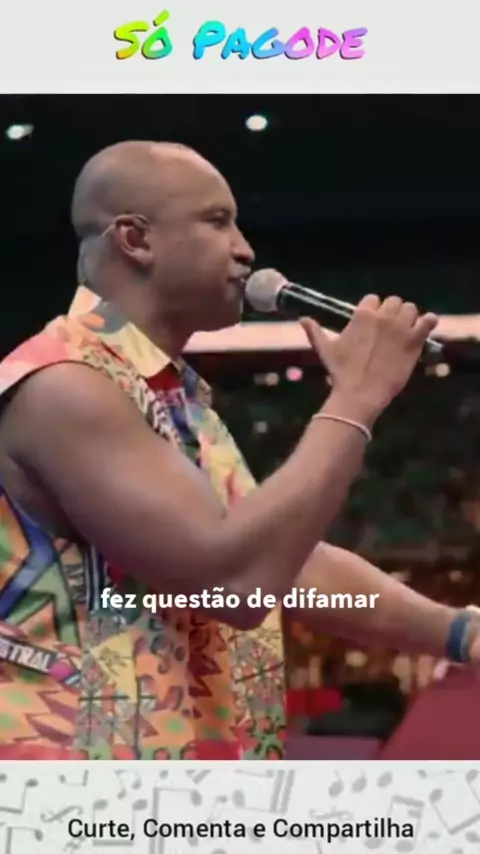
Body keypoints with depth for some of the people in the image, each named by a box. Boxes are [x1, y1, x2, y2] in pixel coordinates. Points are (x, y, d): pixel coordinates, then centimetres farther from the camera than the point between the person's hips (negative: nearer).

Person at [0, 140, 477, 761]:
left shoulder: (182, 397, 11)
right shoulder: (61, 387, -18)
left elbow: (296, 564, 12)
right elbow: (234, 577, -27)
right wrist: (356, 398, -19)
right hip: (86, 747, -9)